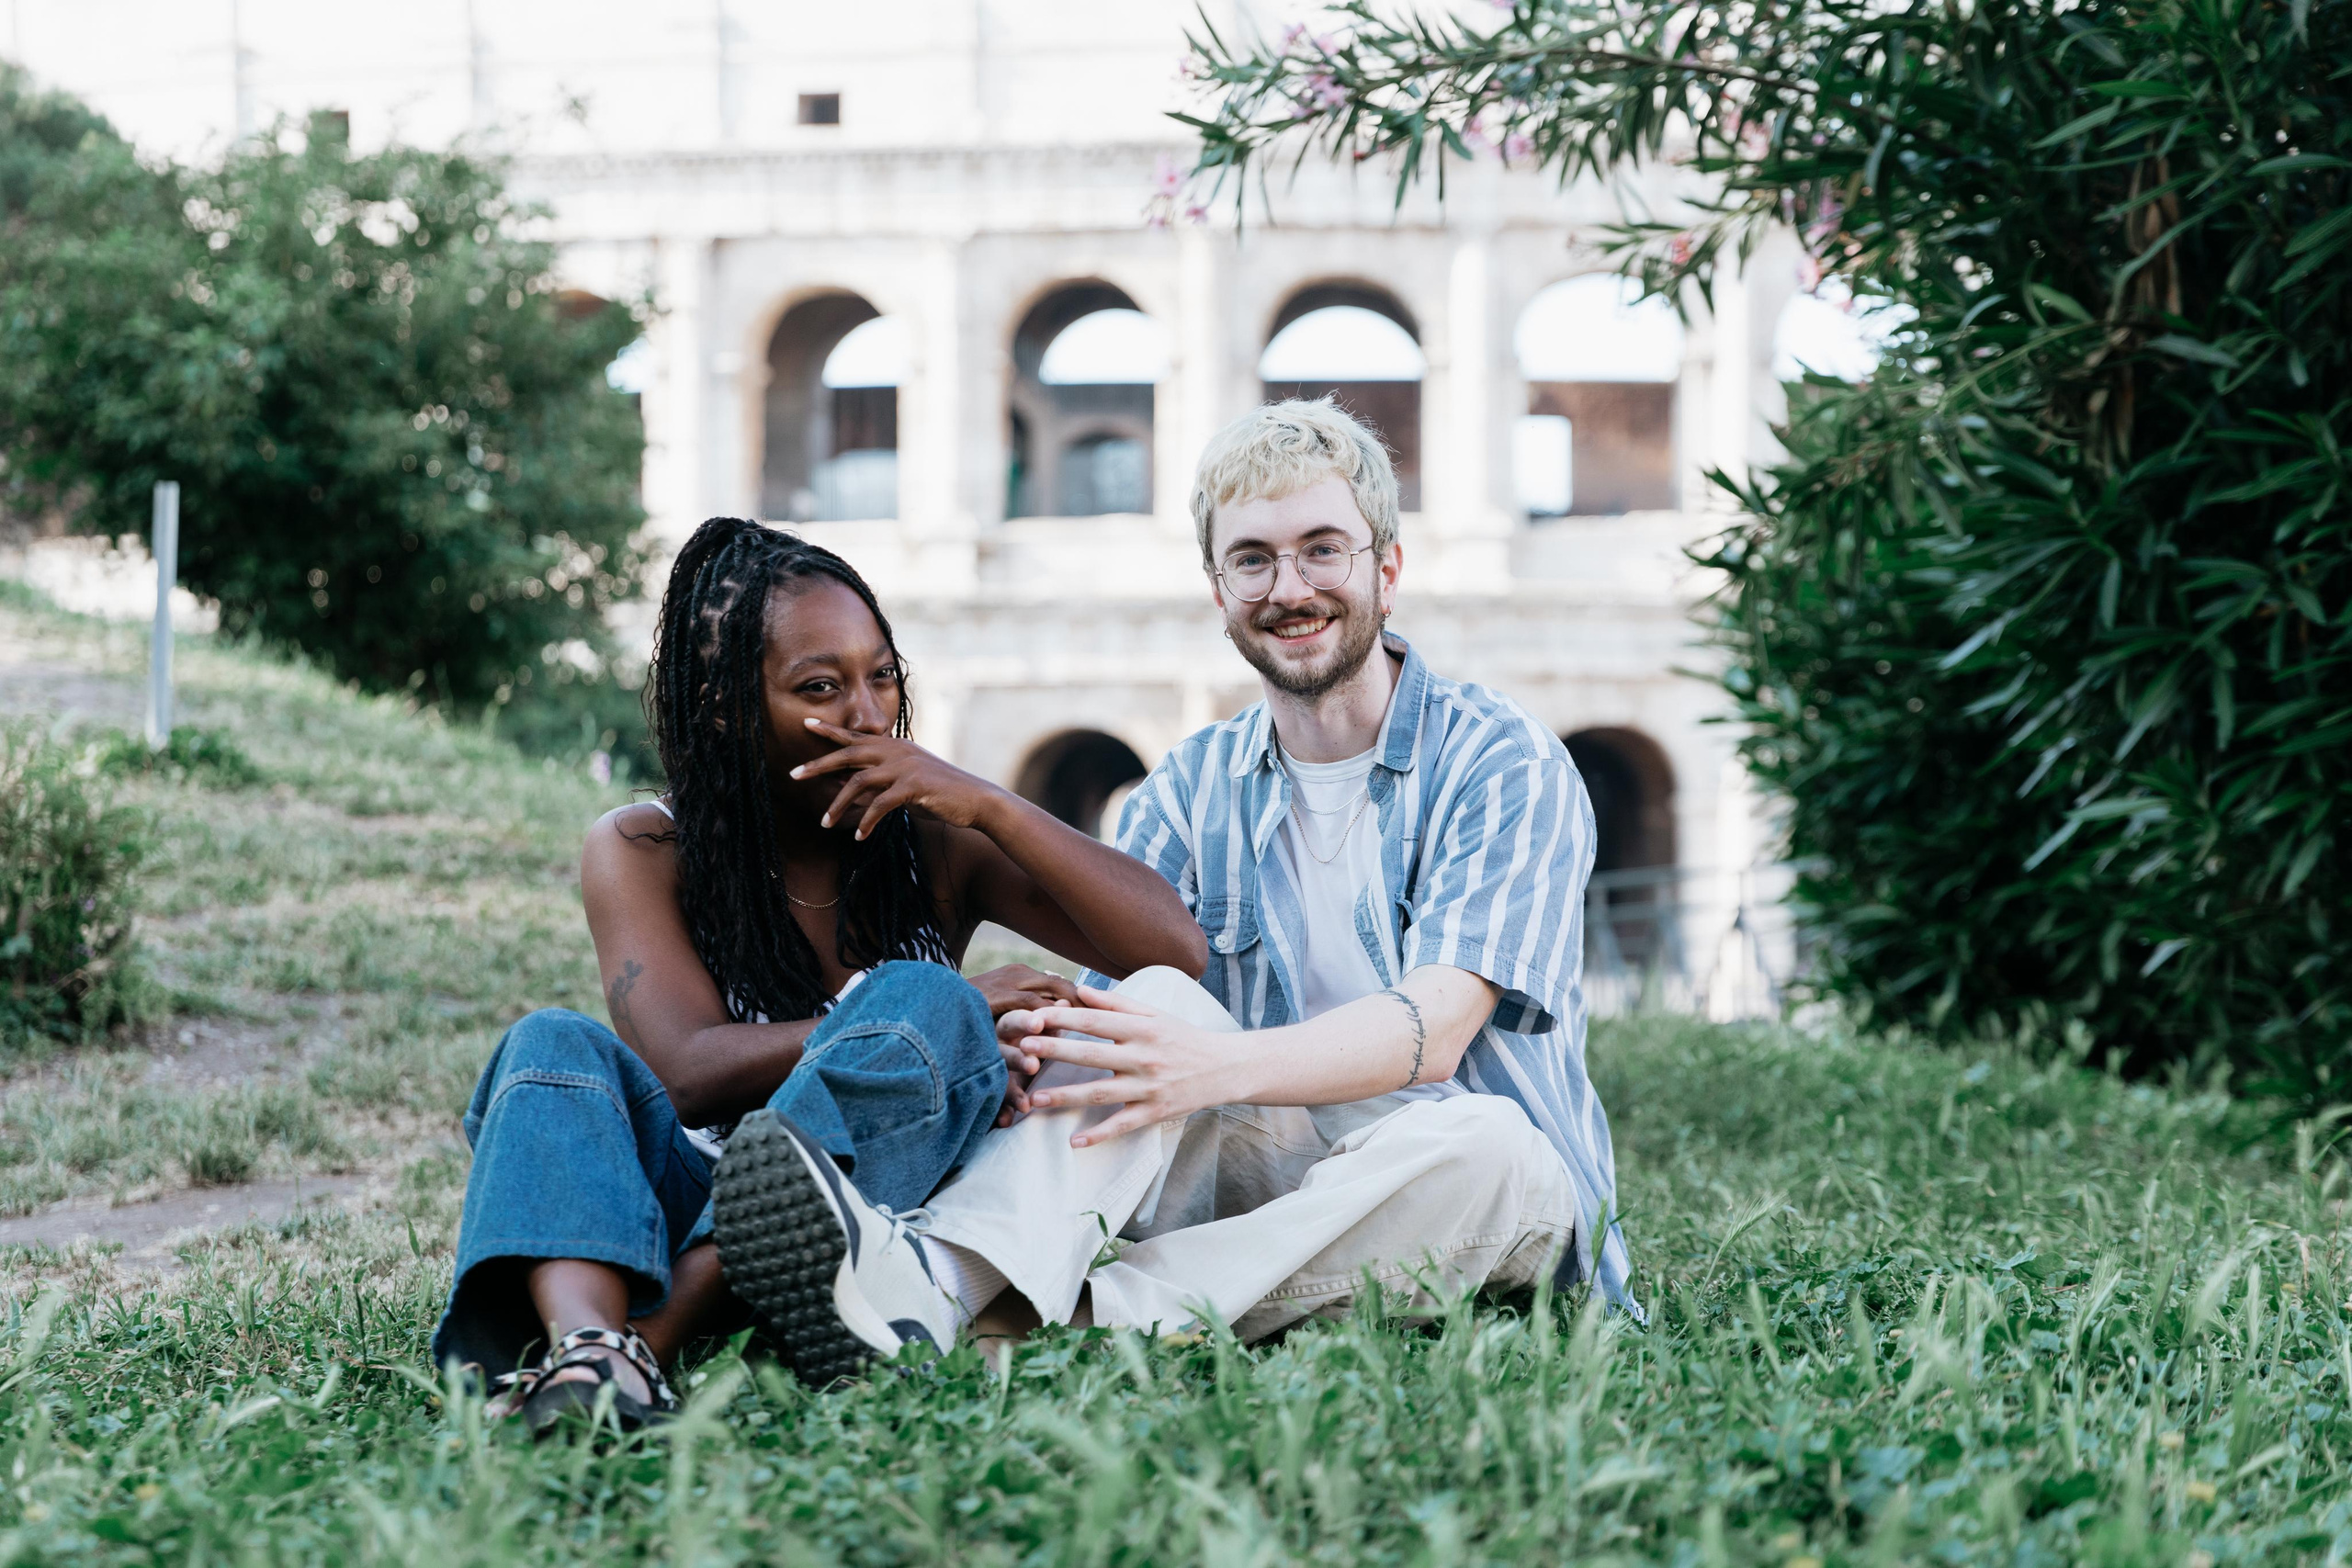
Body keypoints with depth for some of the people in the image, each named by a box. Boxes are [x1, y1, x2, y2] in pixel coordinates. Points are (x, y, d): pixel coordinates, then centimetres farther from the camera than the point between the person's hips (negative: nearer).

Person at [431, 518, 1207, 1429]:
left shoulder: (934, 843, 4)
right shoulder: (640, 855, 0)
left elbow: (1176, 952, -6)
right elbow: (693, 1071, -16)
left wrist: (988, 806, -16)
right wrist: (959, 1010, -22)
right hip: (694, 1219, 0)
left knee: (923, 1005, -25)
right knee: (556, 1046, -22)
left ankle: (656, 1340, -40)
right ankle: (590, 1346, -54)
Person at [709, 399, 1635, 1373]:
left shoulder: (1505, 766, -4)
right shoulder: (1188, 795, 10)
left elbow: (1433, 1029, -19)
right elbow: (1113, 1005, -3)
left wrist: (1221, 1066, -38)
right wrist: (1035, 1042, -30)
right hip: (1272, 1170, 3)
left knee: (1475, 1140, -37)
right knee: (1165, 998, -24)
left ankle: (1019, 1327, -41)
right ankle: (930, 1282, -50)